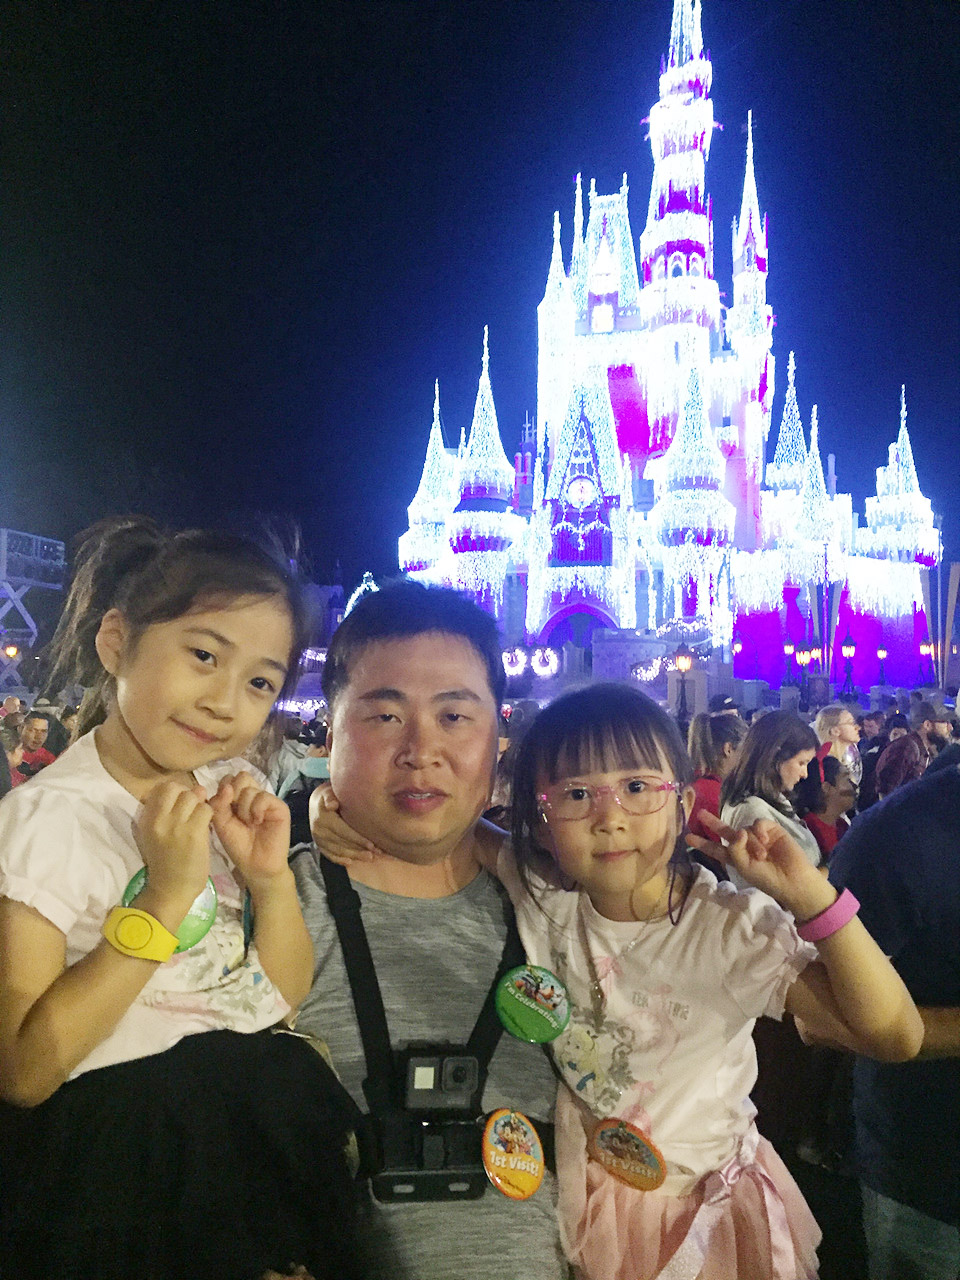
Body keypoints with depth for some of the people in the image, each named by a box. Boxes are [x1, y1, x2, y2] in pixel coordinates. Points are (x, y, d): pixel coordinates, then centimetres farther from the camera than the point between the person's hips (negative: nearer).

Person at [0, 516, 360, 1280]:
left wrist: (272, 876, -13)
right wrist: (162, 901, -26)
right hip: (124, 1142, -5)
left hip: (263, 1116, 5)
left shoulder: (230, 792, 1)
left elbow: (288, 994, 5)